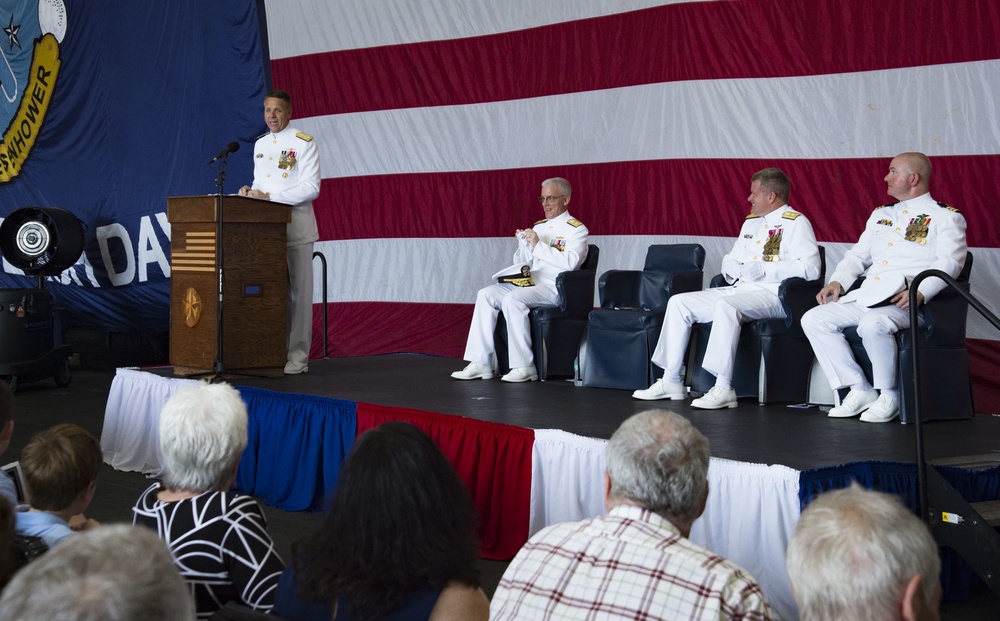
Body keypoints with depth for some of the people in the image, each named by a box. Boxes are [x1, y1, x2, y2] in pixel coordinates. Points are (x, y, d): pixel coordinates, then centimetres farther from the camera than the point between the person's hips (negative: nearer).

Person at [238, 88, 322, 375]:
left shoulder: (303, 143, -5)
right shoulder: (260, 145, 16)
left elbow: (311, 188, -13)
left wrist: (269, 196, -17)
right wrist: (251, 191, -1)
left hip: (296, 226, -6)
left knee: (297, 291, -4)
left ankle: (297, 357, 0)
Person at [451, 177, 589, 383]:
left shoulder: (576, 229, 0)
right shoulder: (538, 226, 21)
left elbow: (570, 263, -18)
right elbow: (521, 263, 22)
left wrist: (538, 245, -16)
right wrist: (523, 244, 2)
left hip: (555, 288, -8)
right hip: (529, 283, 8)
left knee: (512, 300, -32)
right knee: (486, 295, -11)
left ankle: (524, 366, -28)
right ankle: (480, 363, -15)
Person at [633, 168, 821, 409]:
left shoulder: (796, 223, -4)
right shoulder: (751, 221, 22)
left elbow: (811, 268, -16)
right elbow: (730, 258, 29)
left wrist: (764, 269, -21)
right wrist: (731, 266, 3)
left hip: (773, 295, -9)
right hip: (739, 289, 9)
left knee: (726, 306, -37)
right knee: (678, 303, -2)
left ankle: (723, 388, -35)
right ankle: (671, 381, -1)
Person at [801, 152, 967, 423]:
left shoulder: (946, 216, 3)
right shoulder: (881, 215, 25)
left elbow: (949, 262, -10)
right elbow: (858, 255, 26)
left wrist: (920, 291, -26)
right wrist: (837, 281, 6)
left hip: (905, 301, -7)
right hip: (866, 296, 8)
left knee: (873, 324, -38)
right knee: (813, 319, -10)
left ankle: (889, 396, -16)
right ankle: (860, 390, -8)